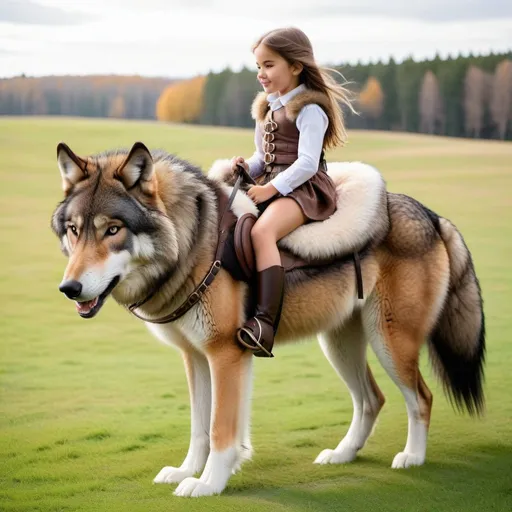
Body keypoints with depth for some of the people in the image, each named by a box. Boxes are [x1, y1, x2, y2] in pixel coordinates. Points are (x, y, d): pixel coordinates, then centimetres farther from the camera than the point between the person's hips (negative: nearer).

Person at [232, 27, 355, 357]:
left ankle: (265, 324, -42)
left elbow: (306, 163, -17)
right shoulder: (267, 108, 19)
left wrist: (270, 189, -21)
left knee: (262, 231, -33)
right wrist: (248, 166, 3)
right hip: (269, 185, 10)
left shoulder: (309, 110, -8)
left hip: (303, 187, -9)